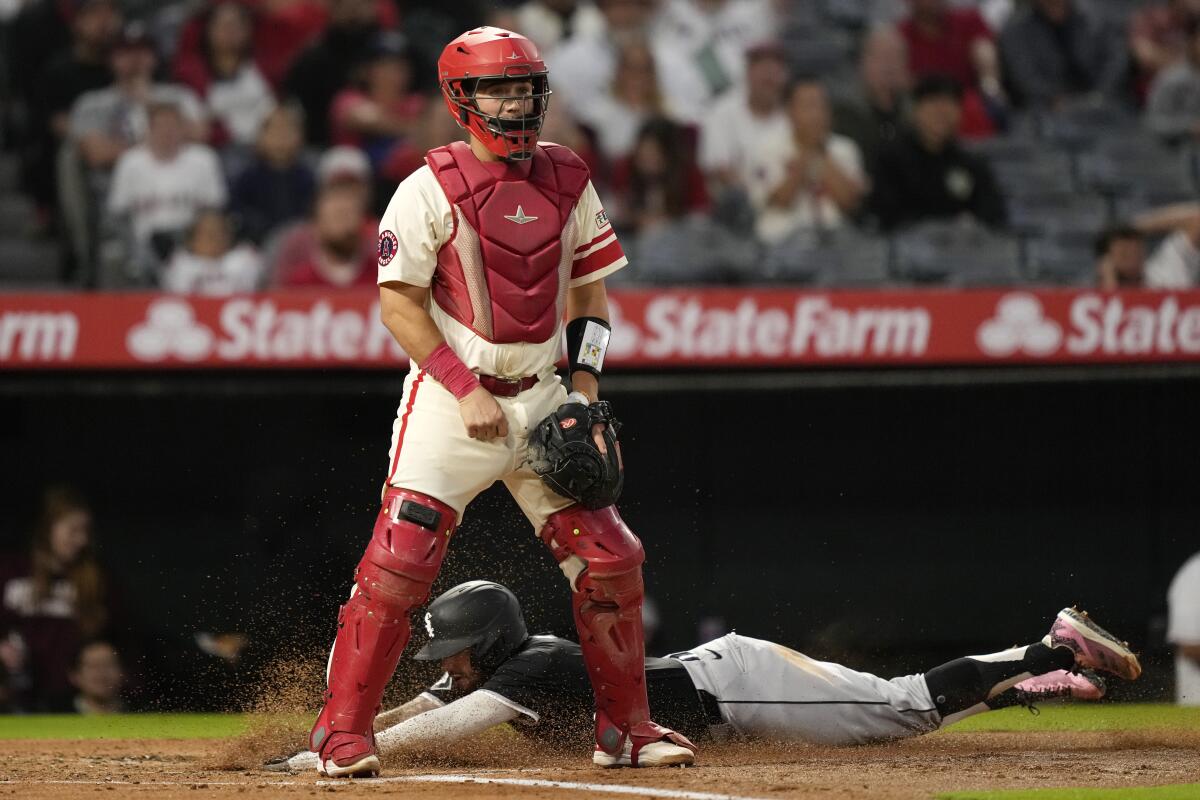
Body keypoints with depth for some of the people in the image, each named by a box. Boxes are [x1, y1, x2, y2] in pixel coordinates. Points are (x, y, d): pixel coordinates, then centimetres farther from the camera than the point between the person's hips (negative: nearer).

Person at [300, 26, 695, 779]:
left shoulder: (567, 181, 5)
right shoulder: (431, 188, -10)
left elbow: (590, 293, 13)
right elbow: (399, 301, -10)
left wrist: (584, 394, 2)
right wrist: (467, 391, -16)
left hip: (541, 398, 5)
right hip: (447, 395, -5)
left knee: (610, 556, 2)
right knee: (401, 558, -13)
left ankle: (627, 724, 17)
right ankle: (344, 729, -5)